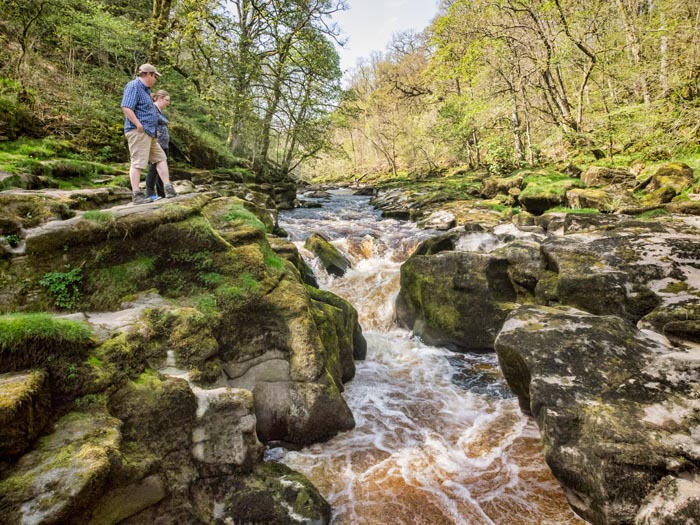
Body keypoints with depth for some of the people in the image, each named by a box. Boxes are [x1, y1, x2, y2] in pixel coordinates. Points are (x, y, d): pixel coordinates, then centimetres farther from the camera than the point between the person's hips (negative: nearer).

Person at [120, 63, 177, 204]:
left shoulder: (145, 89, 24)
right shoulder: (134, 86, -7)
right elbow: (126, 107, -19)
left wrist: (155, 128, 20)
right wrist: (139, 125, -23)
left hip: (149, 133, 10)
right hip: (138, 132, -10)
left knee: (161, 158, 8)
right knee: (138, 162, -11)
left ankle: (168, 188, 6)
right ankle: (136, 195, -12)